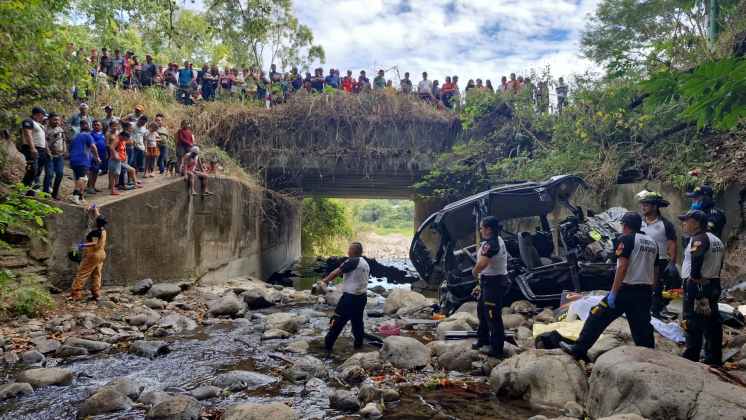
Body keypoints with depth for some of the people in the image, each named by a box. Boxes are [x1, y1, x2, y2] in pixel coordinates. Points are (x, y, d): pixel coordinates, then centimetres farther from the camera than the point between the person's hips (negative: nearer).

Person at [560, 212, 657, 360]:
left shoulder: (626, 239, -7)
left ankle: (579, 349, 4)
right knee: (642, 327, 13)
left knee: (598, 317, 1)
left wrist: (613, 292, -16)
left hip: (627, 289, -7)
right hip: (645, 292, 7)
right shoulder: (652, 242, 14)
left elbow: (622, 267, -17)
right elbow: (654, 271, 16)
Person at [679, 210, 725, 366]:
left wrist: (694, 277, -17)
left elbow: (697, 260, -27)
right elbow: (719, 265, 16)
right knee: (713, 322, 13)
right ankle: (714, 358, 20)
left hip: (697, 285, -10)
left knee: (693, 321, -2)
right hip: (714, 283, 10)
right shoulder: (716, 239, 16)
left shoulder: (699, 238, -13)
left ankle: (691, 356, 3)